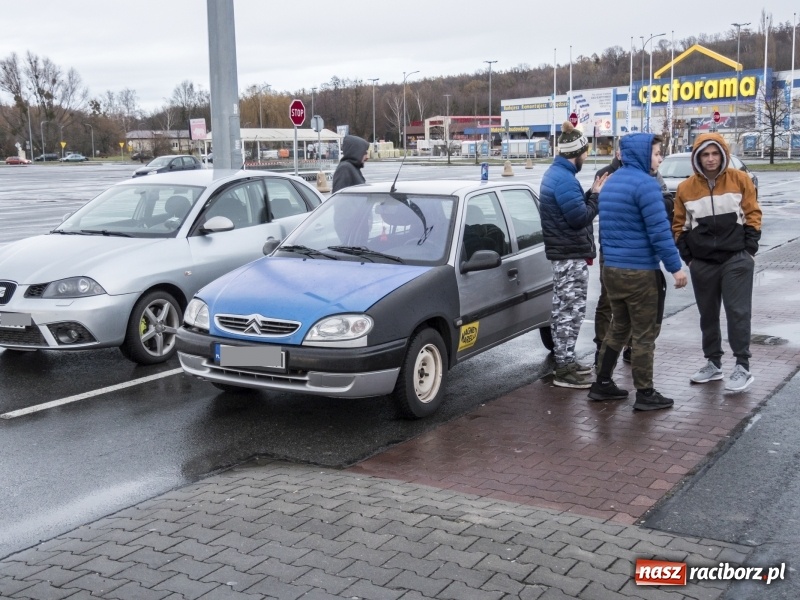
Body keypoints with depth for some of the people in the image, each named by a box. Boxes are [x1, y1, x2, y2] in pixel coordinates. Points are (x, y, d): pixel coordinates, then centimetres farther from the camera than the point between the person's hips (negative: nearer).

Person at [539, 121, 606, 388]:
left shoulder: (555, 173, 13)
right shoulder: (564, 179, -20)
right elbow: (580, 217, -21)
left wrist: (590, 195, 2)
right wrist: (596, 196, -9)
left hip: (562, 252, 11)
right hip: (571, 255, -11)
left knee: (563, 309, 17)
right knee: (571, 310, -7)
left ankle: (565, 361, 27)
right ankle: (565, 369, -4)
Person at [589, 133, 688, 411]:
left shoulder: (611, 182, 13)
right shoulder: (645, 184, -15)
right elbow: (659, 231, -19)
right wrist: (675, 266, -14)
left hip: (611, 269, 8)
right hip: (641, 271, -8)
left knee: (619, 328, 19)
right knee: (644, 334, 1)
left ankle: (602, 384, 23)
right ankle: (645, 395, 8)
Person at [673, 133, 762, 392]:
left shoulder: (740, 179, -2)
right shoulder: (686, 188, 2)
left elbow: (753, 214, 1)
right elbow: (680, 225, 8)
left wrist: (749, 249, -4)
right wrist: (687, 257, 2)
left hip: (736, 259, -3)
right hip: (702, 263, 3)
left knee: (738, 312, -4)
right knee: (707, 314, 11)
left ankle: (742, 367, 2)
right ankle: (713, 363, 23)